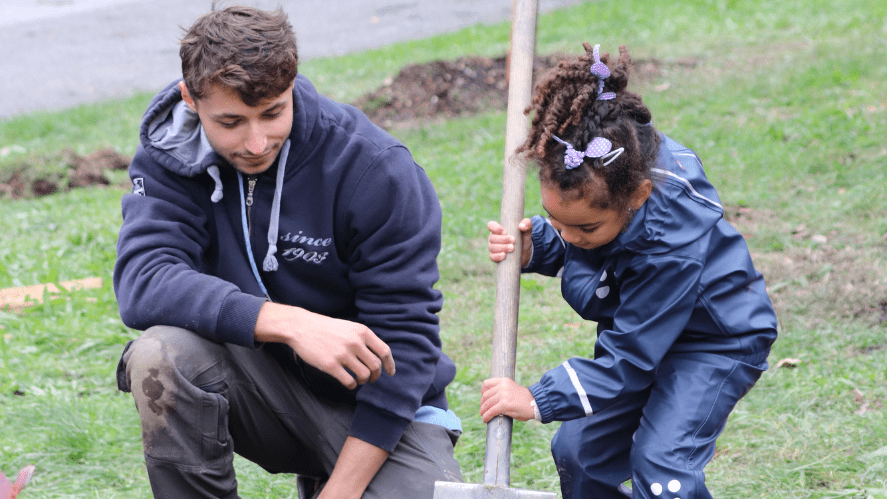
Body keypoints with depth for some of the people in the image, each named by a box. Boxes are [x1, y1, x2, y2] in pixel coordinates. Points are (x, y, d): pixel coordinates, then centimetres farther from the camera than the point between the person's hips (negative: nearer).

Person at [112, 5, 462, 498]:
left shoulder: (377, 168, -18)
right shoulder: (170, 155, -11)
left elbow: (404, 338, -17)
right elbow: (141, 281, -26)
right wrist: (290, 324, -39)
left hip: (381, 403, 0)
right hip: (262, 378, 0)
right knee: (161, 355, -30)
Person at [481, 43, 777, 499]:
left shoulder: (670, 244, -40)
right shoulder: (592, 178, -22)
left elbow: (628, 359, -31)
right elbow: (566, 245, 2)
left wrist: (538, 401, -31)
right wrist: (533, 247, -22)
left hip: (716, 343, -8)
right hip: (640, 327, 8)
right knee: (579, 450, 8)